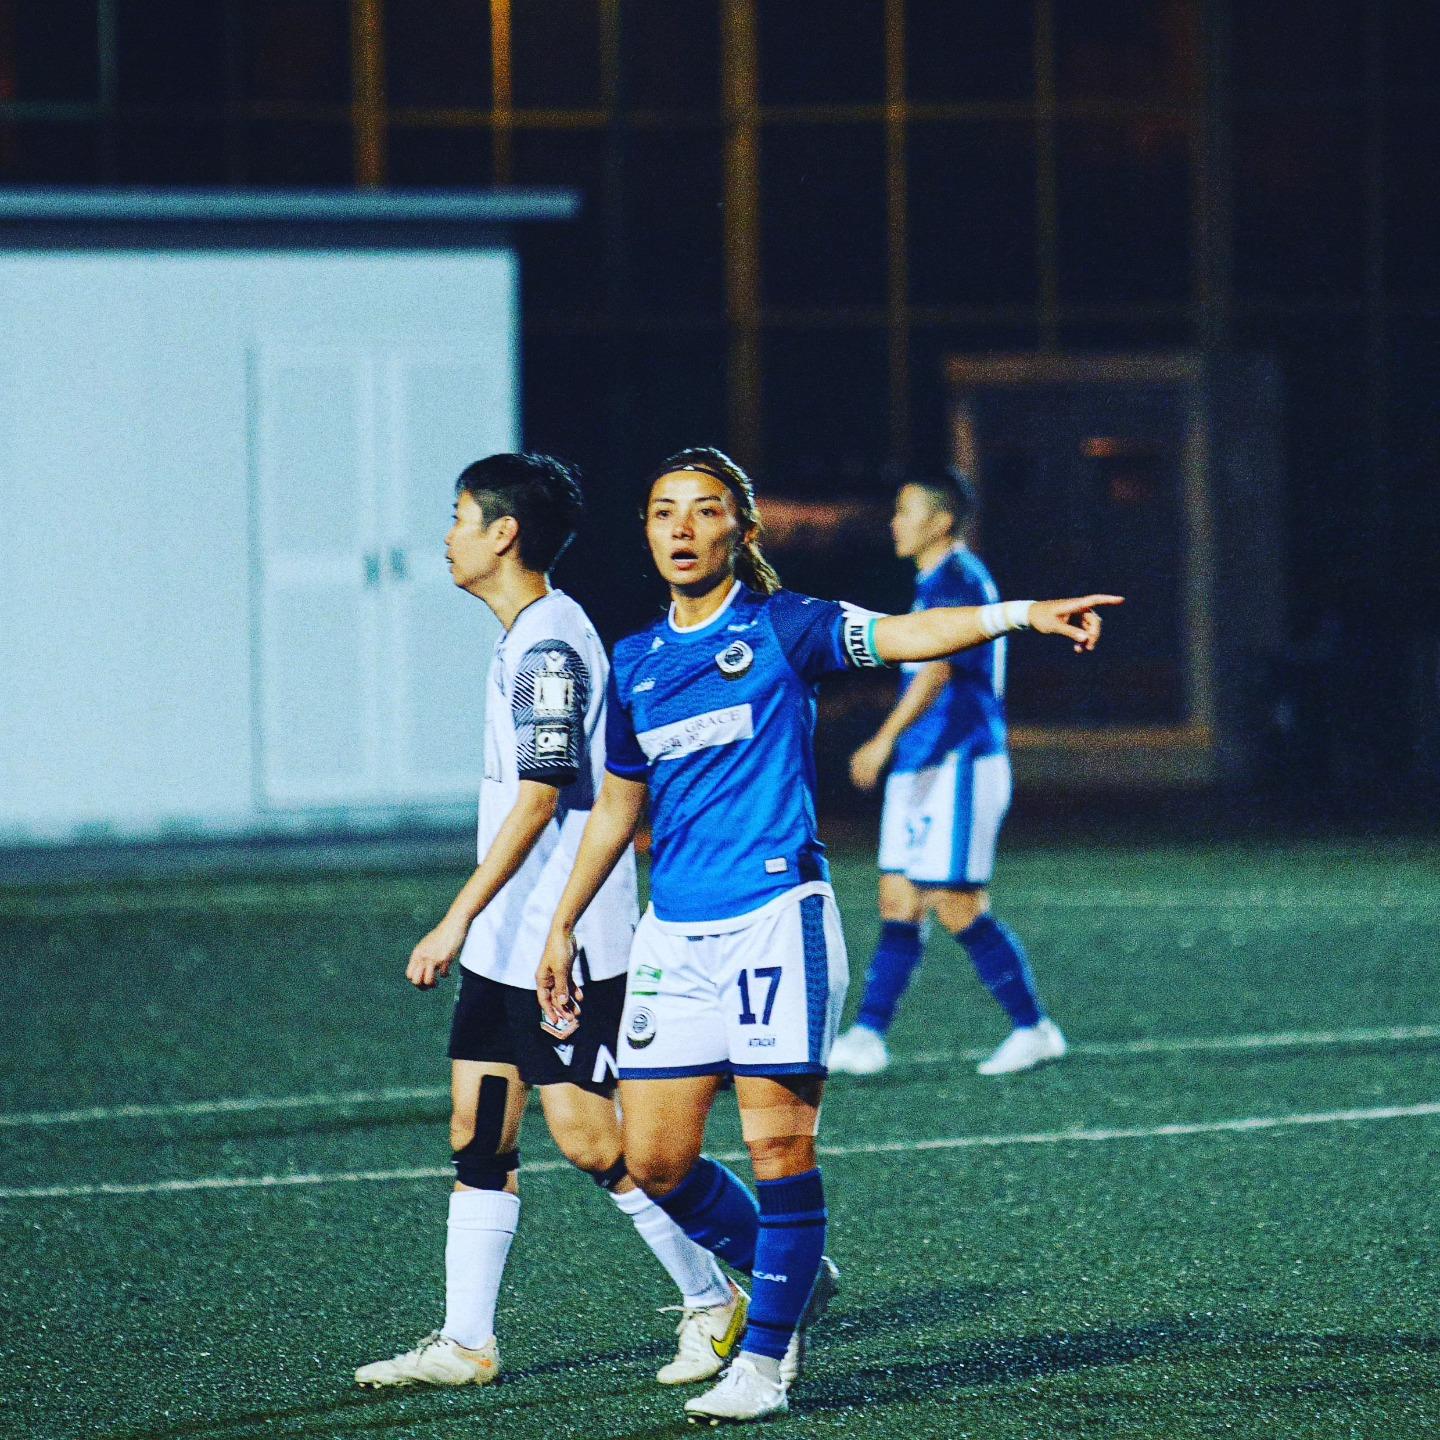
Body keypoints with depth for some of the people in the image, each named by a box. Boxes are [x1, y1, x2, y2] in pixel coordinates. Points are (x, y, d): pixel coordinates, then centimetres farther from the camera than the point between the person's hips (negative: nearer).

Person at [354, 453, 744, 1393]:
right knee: (478, 1129, 7)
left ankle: (714, 1300, 8)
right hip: (506, 941, 10)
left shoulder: (547, 644, -17)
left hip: (563, 944, -10)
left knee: (587, 1135, -6)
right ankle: (466, 1343, 8)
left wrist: (457, 920, -23)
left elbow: (539, 798, -22)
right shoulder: (530, 637, 14)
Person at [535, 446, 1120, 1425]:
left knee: (779, 1141, -7)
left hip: (776, 916, -5)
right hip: (675, 931, 5)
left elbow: (900, 636, -17)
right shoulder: (636, 664, 14)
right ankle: (794, 1276, 25)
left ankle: (766, 1358, 3)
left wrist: (1022, 613, -33)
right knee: (656, 1160, 2)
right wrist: (564, 925, 26)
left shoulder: (781, 628, -1)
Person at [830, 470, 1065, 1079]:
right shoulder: (934, 583, 17)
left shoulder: (959, 580, -14)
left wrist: (887, 738, -36)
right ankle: (867, 1036, 2)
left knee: (956, 905, -8)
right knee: (898, 902, 4)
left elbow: (938, 668, -27)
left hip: (957, 768, -10)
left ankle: (1034, 1028, 1)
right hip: (921, 769, 10)